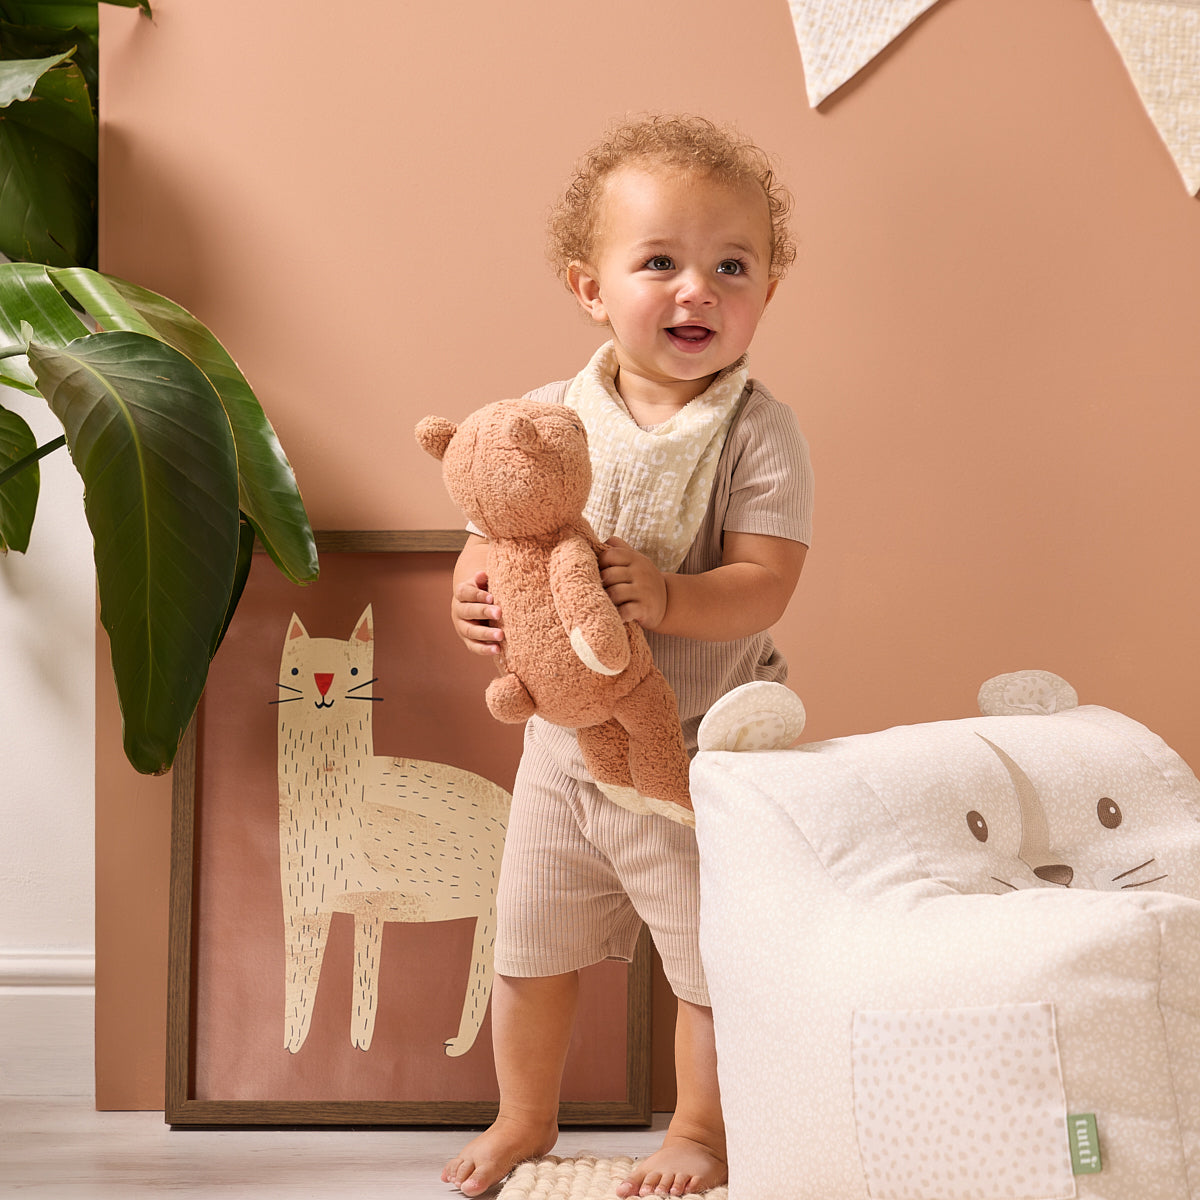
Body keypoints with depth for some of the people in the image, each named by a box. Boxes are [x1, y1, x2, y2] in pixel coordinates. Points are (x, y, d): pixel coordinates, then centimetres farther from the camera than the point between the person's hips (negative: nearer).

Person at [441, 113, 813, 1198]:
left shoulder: (758, 433, -14)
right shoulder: (547, 416, -4)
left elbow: (763, 587, -21)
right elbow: (490, 534, 1)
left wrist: (666, 597, -39)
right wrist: (474, 596, -21)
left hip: (696, 748, -4)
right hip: (564, 734, 4)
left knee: (713, 957, 8)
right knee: (529, 949, 17)